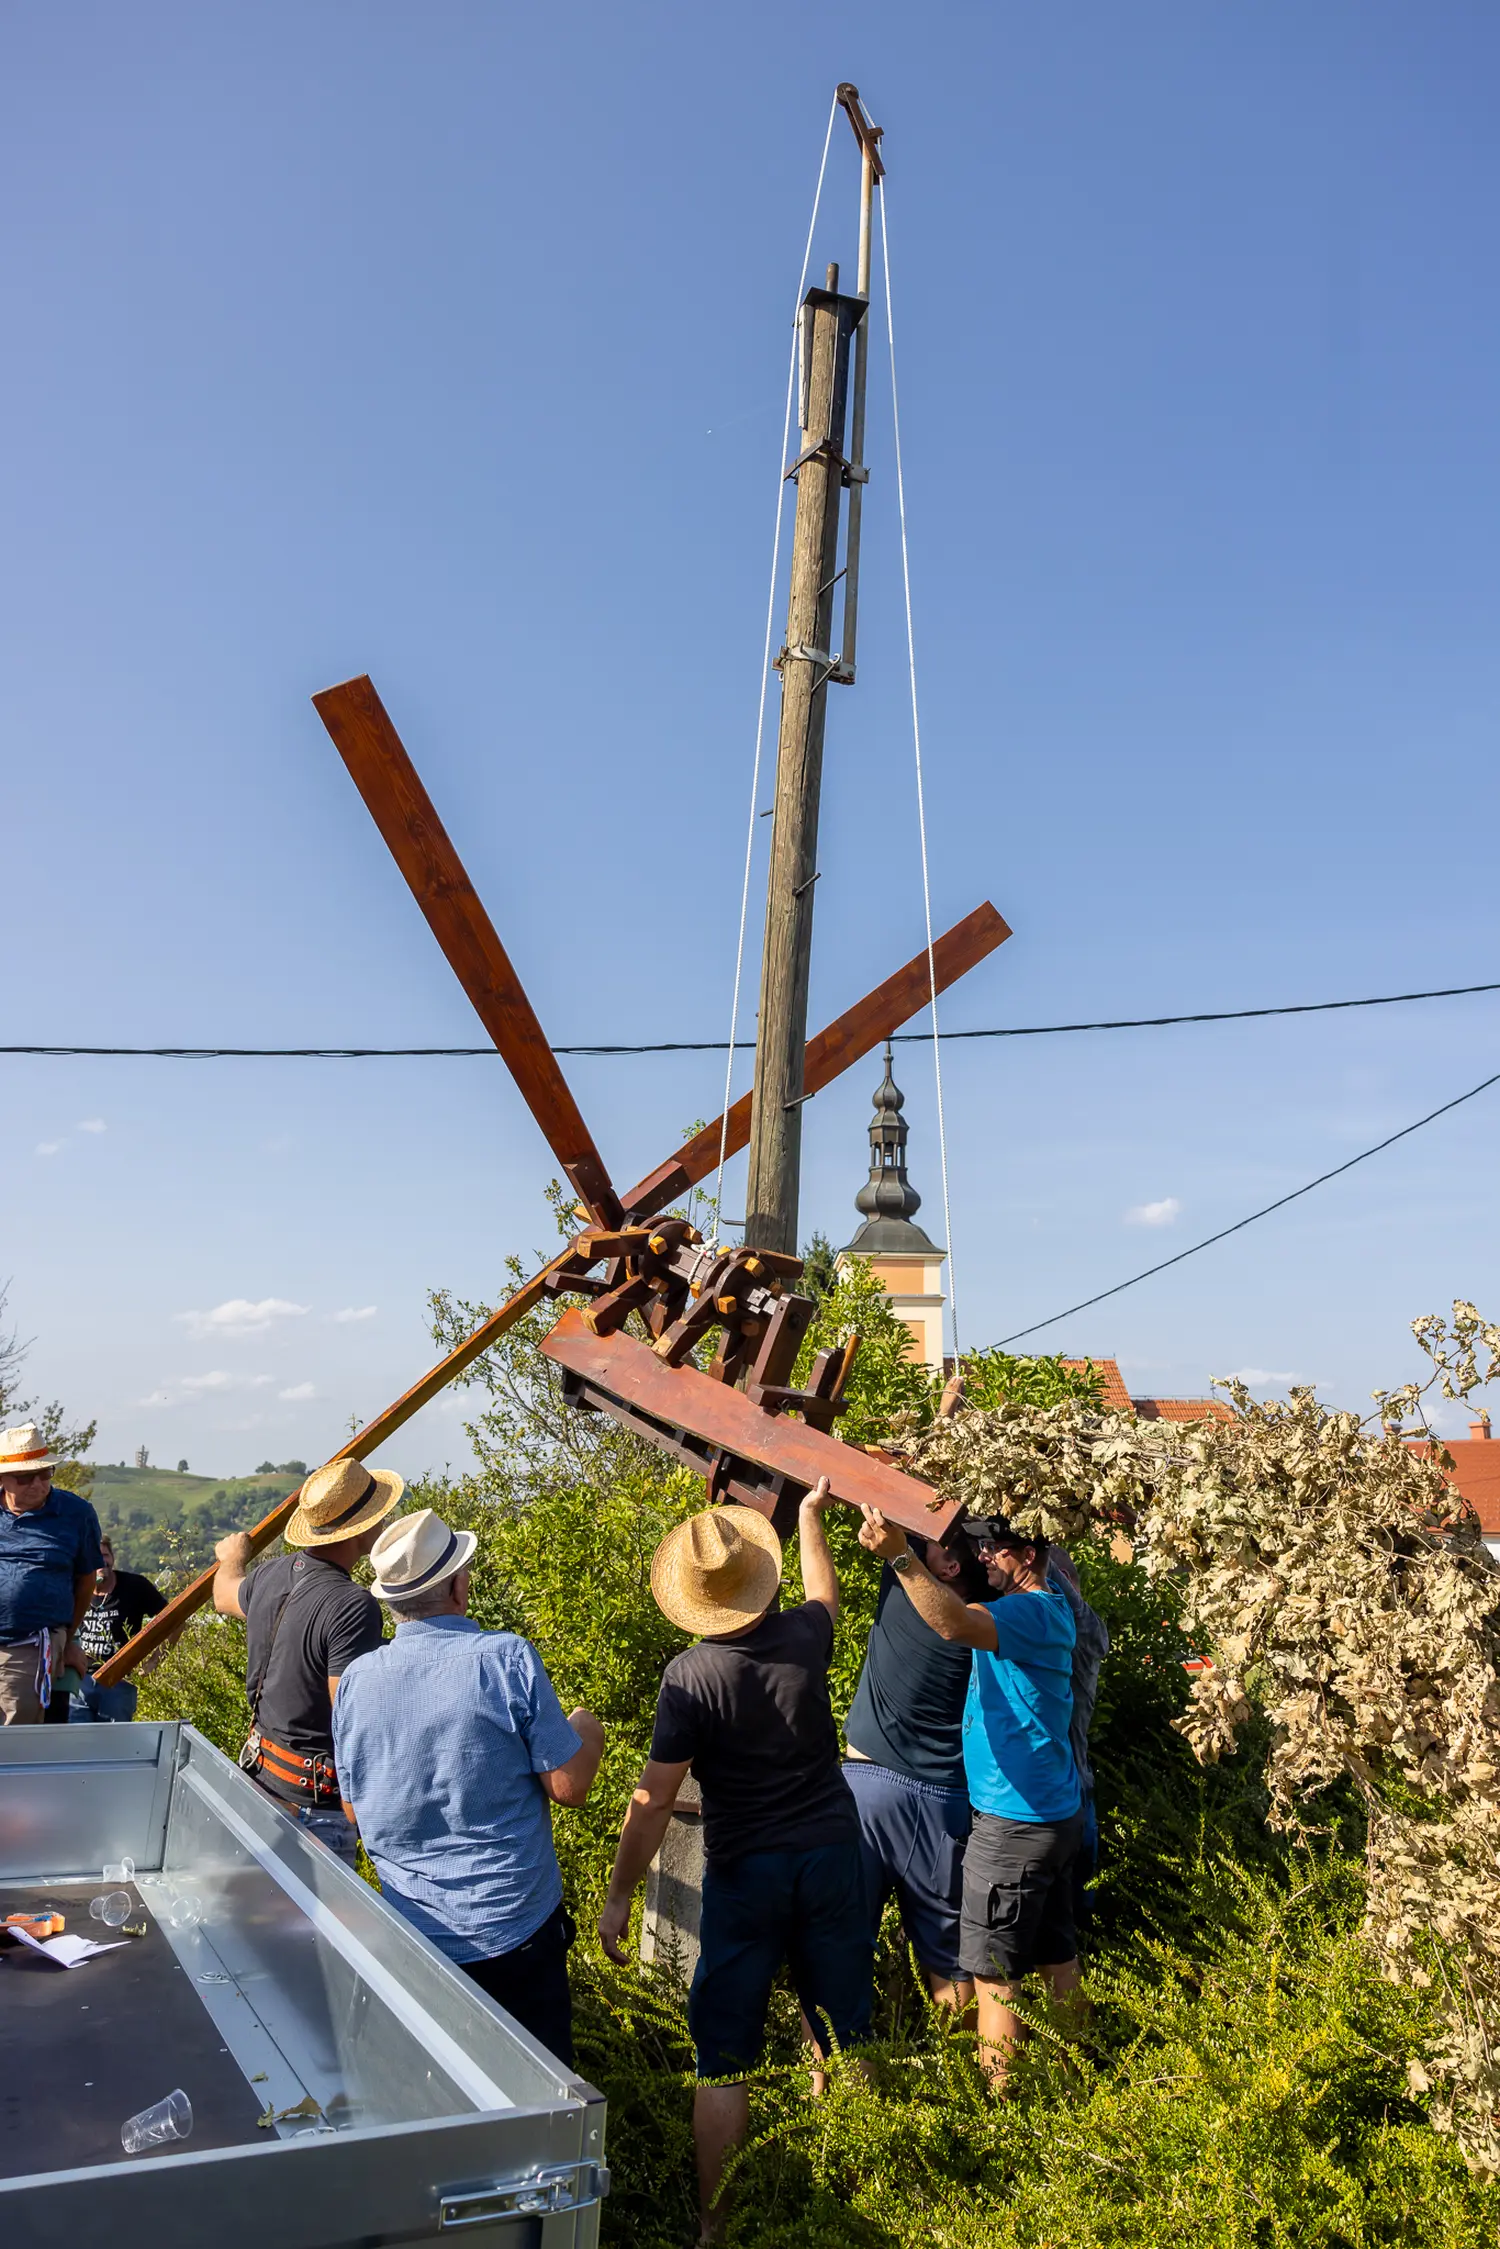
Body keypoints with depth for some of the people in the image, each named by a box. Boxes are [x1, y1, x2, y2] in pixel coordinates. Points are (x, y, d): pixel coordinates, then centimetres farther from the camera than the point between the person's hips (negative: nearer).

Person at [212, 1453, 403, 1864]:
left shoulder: (272, 1575, -2)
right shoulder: (353, 1606, -28)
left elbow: (225, 1595, 24)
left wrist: (232, 1558, 45)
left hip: (261, 1771, 8)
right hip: (315, 1799, -8)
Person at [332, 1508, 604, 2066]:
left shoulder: (355, 1679, -6)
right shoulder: (507, 1658, -18)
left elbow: (355, 1809, 8)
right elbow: (569, 1786, -13)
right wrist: (587, 1734, 7)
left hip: (413, 1934, 4)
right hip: (516, 1930, -4)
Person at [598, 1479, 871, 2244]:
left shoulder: (690, 1676, -18)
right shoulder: (804, 1636, -7)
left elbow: (653, 1798, -15)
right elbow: (824, 1594, 18)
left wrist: (618, 1895, -3)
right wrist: (810, 1515, 34)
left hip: (745, 1873, -4)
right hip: (833, 1856, 4)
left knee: (723, 2059, 8)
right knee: (842, 2040, 18)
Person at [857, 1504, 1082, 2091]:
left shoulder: (1033, 1611, -20)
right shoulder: (1047, 1608, 12)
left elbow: (956, 1624, -39)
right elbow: (963, 1615, 13)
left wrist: (899, 1555, -48)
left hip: (1015, 1822, -10)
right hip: (1056, 1812, 10)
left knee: (992, 1972, -2)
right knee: (1055, 1955, 20)